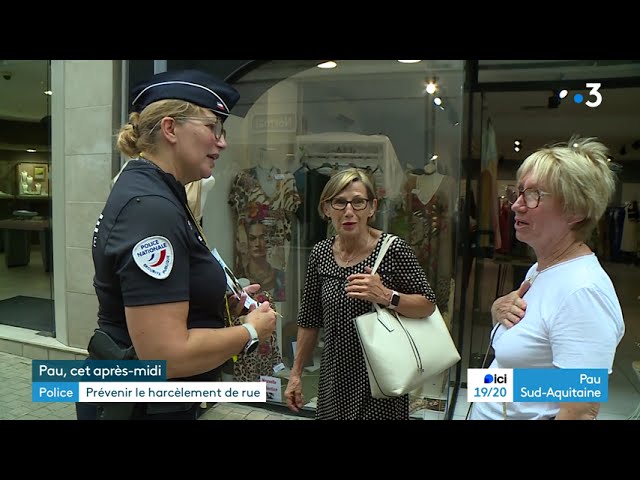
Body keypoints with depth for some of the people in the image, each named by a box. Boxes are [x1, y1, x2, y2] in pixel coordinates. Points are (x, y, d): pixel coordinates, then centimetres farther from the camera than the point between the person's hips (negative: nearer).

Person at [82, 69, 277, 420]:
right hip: (149, 405, -9)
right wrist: (250, 331, -16)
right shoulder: (151, 206, -25)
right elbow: (166, 355, -30)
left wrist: (225, 304, 6)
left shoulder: (152, 193, 6)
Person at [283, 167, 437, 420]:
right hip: (335, 374, 4)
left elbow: (428, 304, -8)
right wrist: (296, 373, 7)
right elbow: (309, 320, 5)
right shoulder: (320, 253, -2)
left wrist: (386, 296, -25)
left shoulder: (393, 250, -15)